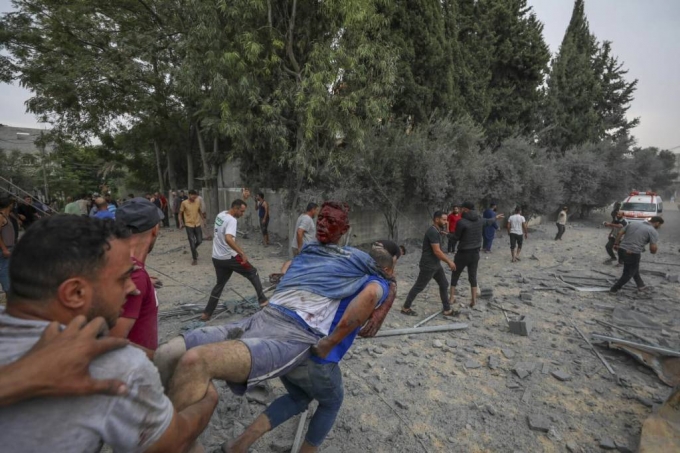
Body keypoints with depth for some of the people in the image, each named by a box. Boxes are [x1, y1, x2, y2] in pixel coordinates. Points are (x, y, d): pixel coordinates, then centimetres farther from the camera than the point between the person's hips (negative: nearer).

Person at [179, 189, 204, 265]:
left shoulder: (198, 202, 0)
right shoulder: (184, 203, -10)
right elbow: (180, 213, -2)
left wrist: (202, 219, 11)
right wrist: (181, 223, -12)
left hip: (197, 224, 3)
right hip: (189, 225, -3)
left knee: (199, 240, 5)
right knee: (192, 242, -1)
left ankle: (194, 249, 39)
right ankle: (194, 259, 12)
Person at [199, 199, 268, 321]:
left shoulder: (220, 215, 7)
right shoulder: (231, 220, -21)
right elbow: (228, 239, -36)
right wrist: (242, 253, -35)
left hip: (216, 258, 8)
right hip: (229, 257, -8)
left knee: (220, 284, 21)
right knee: (253, 273, 9)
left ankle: (206, 313, 23)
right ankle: (262, 300, 12)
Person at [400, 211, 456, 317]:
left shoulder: (437, 231, 10)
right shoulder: (433, 232, -22)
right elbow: (437, 251, -25)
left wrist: (447, 261, 16)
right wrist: (449, 261, -15)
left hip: (436, 264, 10)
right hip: (428, 265, -10)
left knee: (444, 284, 14)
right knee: (418, 287, 1)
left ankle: (447, 310, 26)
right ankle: (405, 308, 14)